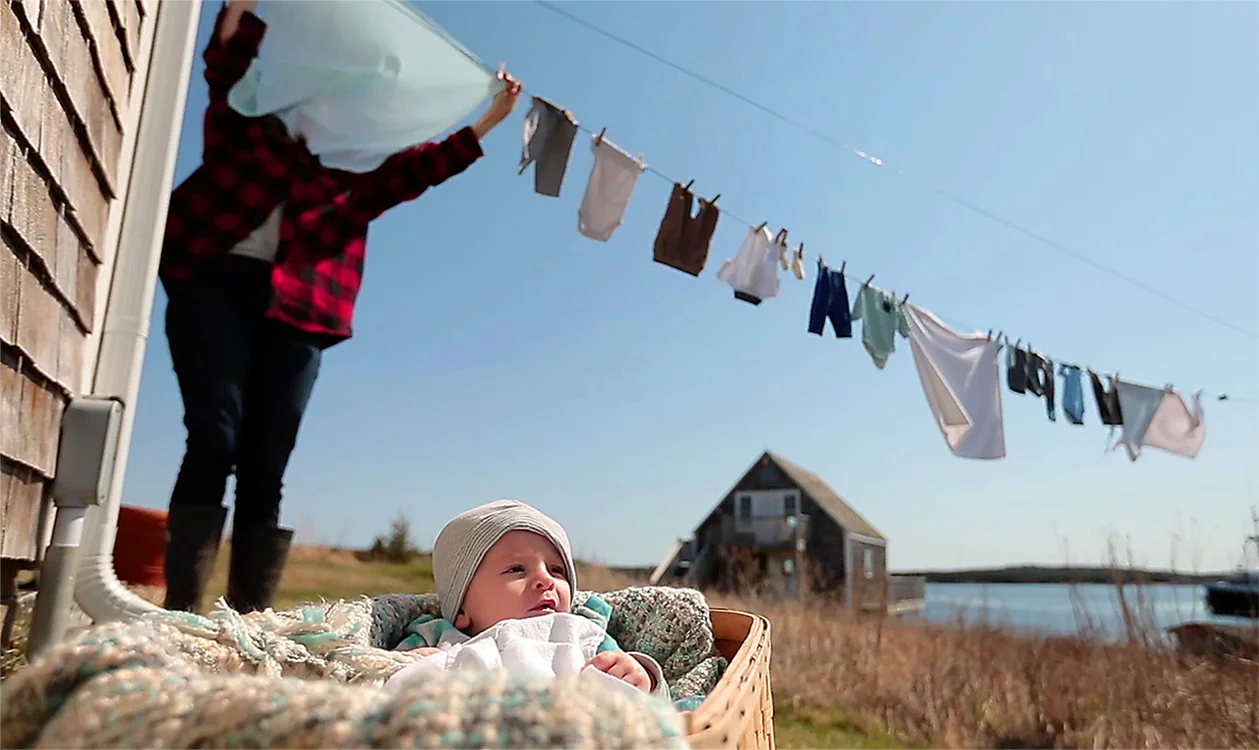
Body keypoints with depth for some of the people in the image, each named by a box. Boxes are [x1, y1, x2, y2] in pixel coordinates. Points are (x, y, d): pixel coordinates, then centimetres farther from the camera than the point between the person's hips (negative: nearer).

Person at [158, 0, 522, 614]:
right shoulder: (243, 117, 20)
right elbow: (227, 56, 4)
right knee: (215, 440, -15)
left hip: (296, 310, 2)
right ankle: (180, 612, -13)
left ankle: (248, 622, -2)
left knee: (267, 468, -4)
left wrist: (489, 120, 13)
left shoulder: (347, 163, 23)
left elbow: (417, 169, 16)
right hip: (213, 281, -2)